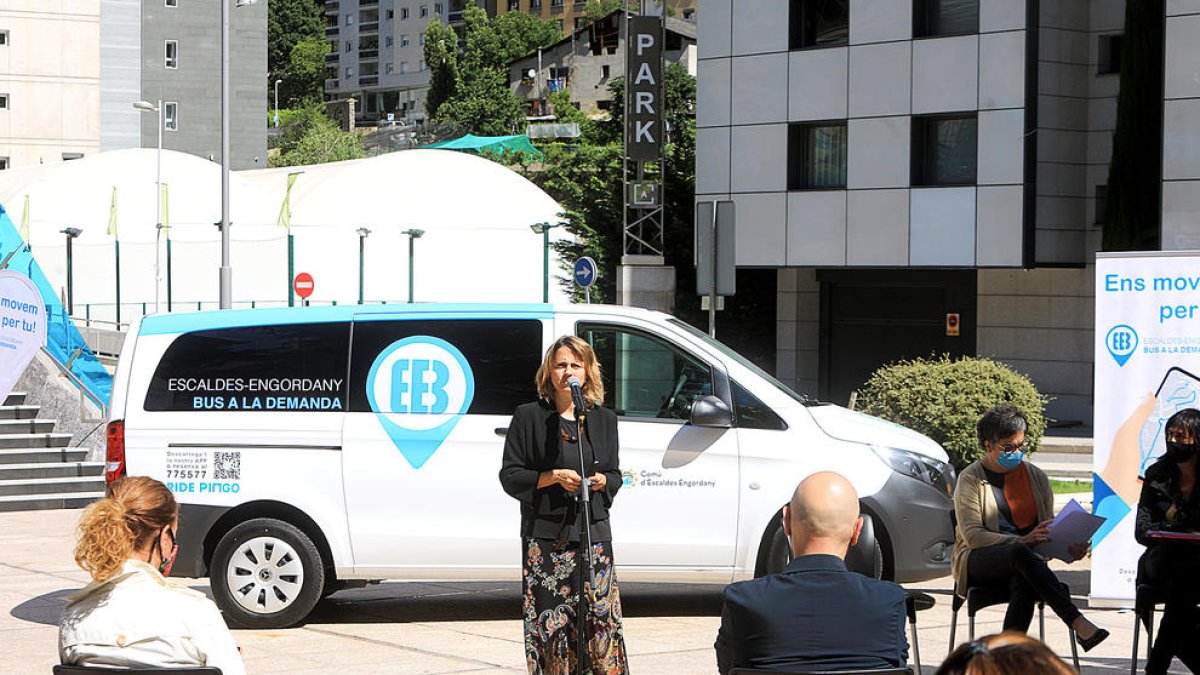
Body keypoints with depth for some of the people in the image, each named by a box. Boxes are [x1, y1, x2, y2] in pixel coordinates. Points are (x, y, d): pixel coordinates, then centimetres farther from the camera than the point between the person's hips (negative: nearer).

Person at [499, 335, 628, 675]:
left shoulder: (604, 419, 13)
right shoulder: (529, 417, 3)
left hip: (594, 534, 2)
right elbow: (510, 476, 0)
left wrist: (602, 480, -4)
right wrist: (554, 477, -13)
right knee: (550, 623, -5)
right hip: (545, 536, -2)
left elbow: (615, 475, 19)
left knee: (602, 618, -5)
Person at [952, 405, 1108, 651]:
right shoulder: (970, 480, 0)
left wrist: (1069, 547, -10)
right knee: (1020, 554, -37)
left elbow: (1049, 526, 14)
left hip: (1022, 560, 3)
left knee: (1024, 582, -36)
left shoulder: (1036, 477, 15)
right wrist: (1023, 541, -23)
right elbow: (973, 535, -11)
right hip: (978, 563, -3)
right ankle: (1078, 622, -45)